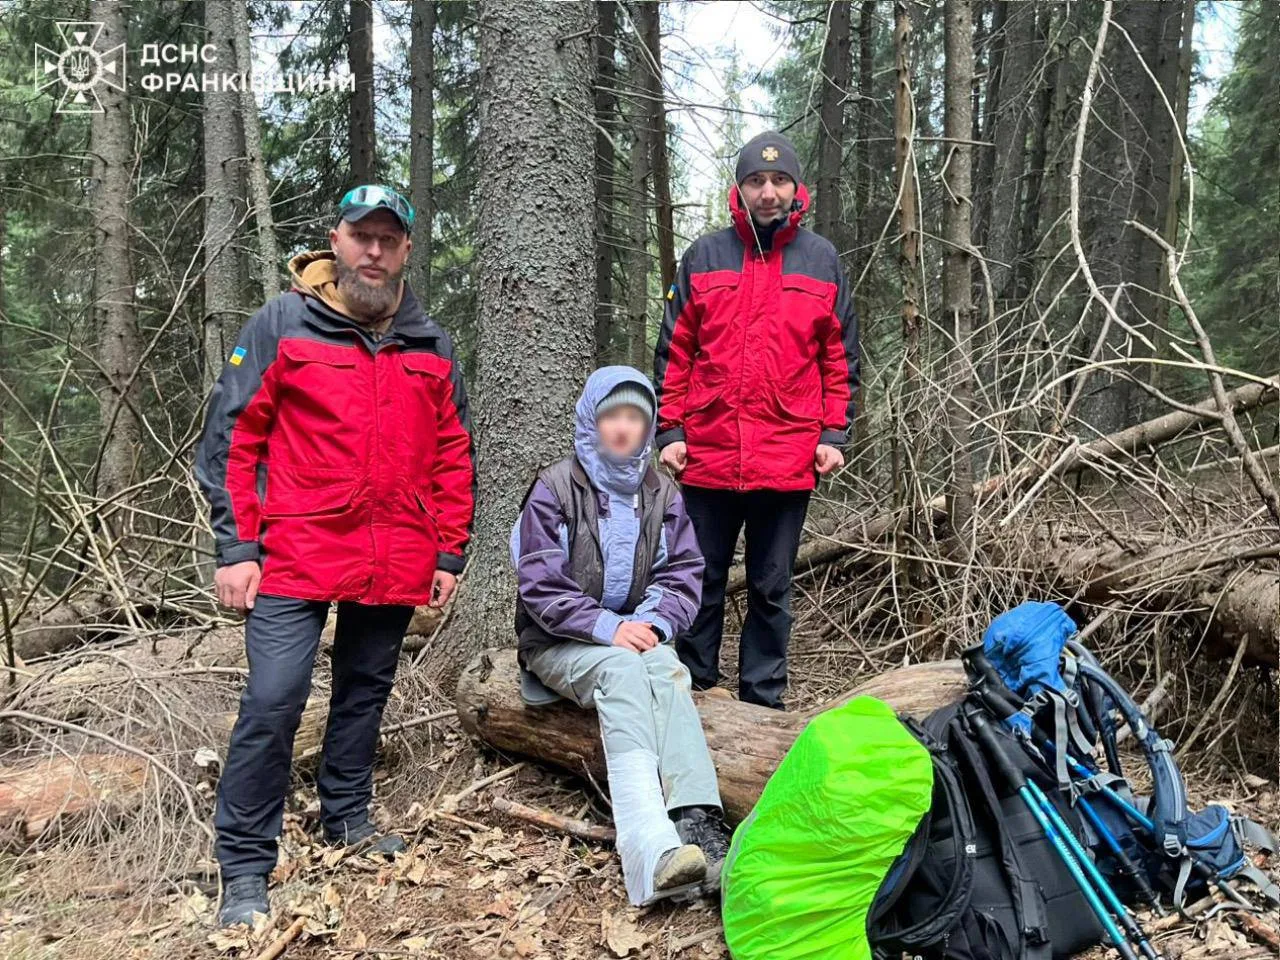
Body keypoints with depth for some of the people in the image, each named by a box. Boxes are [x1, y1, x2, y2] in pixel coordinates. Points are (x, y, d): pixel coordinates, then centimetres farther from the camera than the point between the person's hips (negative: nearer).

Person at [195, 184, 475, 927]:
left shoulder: (431, 344, 9)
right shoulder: (281, 325, -1)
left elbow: (454, 455, 12)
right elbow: (231, 439, -2)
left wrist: (451, 551, 9)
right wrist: (236, 547, -7)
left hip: (396, 565, 4)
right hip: (297, 557, -3)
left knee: (366, 692, 16)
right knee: (273, 703, -7)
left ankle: (348, 815, 36)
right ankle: (246, 869, 9)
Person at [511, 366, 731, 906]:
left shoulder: (662, 494, 12)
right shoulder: (555, 489, -2)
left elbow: (683, 573, 6)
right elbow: (540, 585, -9)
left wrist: (657, 624, -14)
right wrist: (607, 627, -21)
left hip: (637, 635, 4)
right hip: (562, 644, -3)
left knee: (667, 672, -32)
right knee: (624, 670, -36)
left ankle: (697, 823, -50)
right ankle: (653, 850, -54)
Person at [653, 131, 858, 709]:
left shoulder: (822, 260, 8)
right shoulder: (703, 257, 6)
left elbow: (840, 357, 10)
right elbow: (674, 352, 6)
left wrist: (834, 434, 1)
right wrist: (670, 431, -1)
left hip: (789, 460, 0)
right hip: (709, 456, 0)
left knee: (771, 589, 10)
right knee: (703, 582, 9)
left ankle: (762, 701, 22)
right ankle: (692, 692, 23)